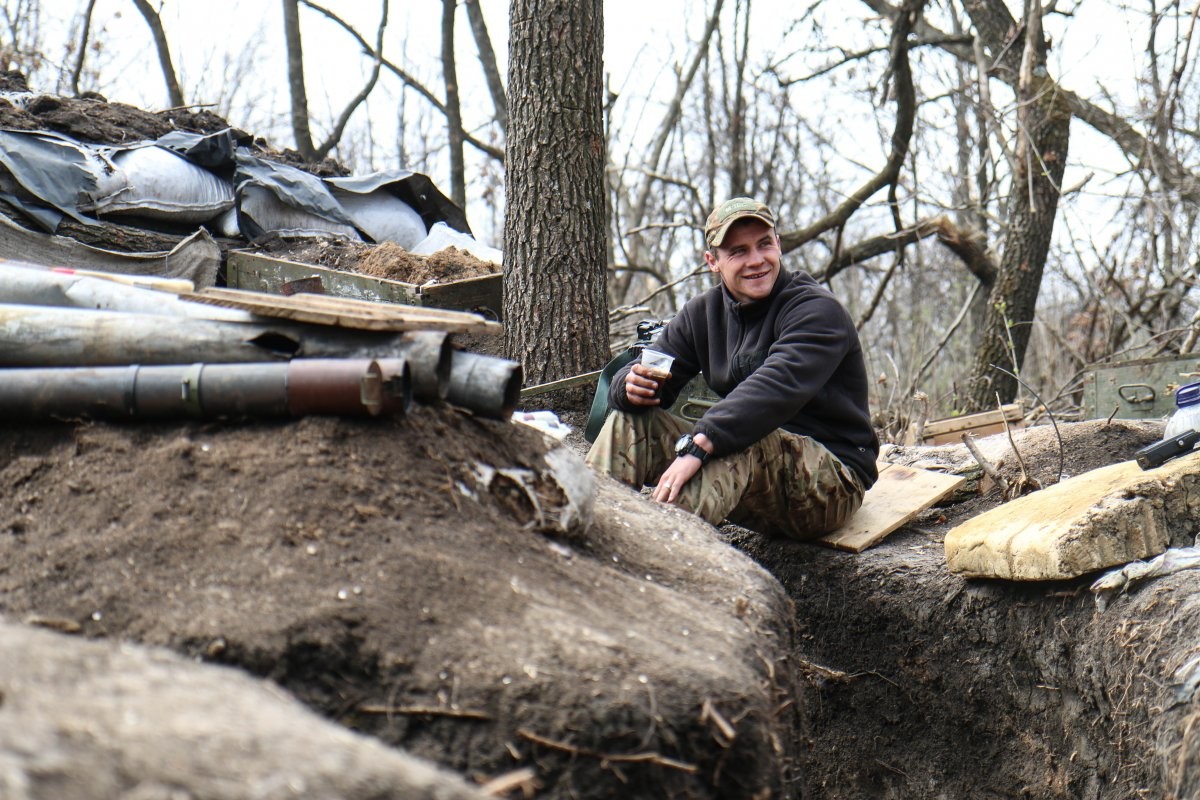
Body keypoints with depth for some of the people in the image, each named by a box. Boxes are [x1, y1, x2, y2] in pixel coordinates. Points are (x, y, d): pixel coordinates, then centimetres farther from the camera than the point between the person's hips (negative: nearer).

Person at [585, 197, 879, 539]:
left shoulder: (817, 311, -14)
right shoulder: (702, 313, 9)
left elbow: (775, 391, -31)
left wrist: (697, 446, -44)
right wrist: (633, 385, -21)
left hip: (832, 477, -6)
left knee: (744, 444, -38)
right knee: (630, 423, -5)